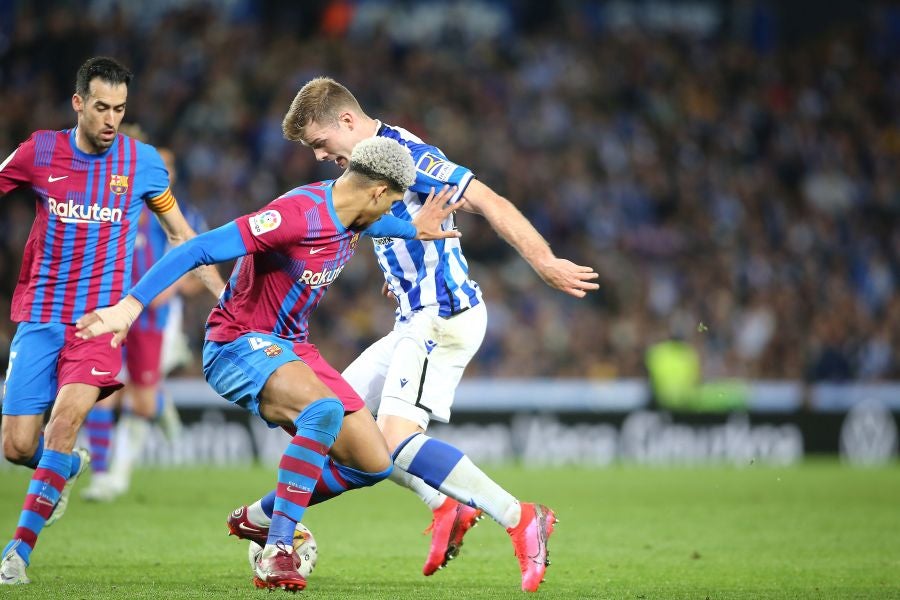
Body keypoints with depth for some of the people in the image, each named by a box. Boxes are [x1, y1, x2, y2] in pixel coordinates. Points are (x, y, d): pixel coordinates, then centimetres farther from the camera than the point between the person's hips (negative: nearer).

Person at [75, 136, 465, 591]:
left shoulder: (349, 212, 2)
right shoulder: (298, 213, -25)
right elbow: (199, 250, -29)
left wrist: (413, 230, 19)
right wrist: (130, 306, -35)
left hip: (290, 347, 9)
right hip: (238, 344, -9)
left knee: (374, 463, 3)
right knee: (325, 410, -37)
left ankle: (260, 517, 24)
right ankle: (276, 552, -32)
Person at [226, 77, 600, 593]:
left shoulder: (406, 153, -14)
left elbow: (488, 202, -21)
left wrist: (545, 263, -28)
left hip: (444, 317, -10)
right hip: (419, 319, 10)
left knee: (397, 438, -22)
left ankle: (521, 519, -23)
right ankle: (447, 506, 8)